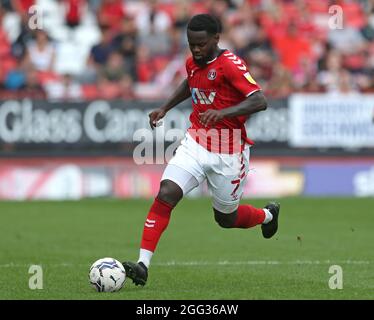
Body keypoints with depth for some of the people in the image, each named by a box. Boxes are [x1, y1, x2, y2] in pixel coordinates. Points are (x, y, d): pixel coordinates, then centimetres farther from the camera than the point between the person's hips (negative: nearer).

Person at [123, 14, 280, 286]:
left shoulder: (230, 65, -18)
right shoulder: (193, 64, 5)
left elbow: (260, 101, -28)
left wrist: (223, 112, -39)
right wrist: (165, 108, 20)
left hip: (227, 153, -5)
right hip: (195, 143, 5)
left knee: (226, 219, 11)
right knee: (166, 194, -17)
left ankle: (267, 215, 46)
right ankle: (143, 265, -21)